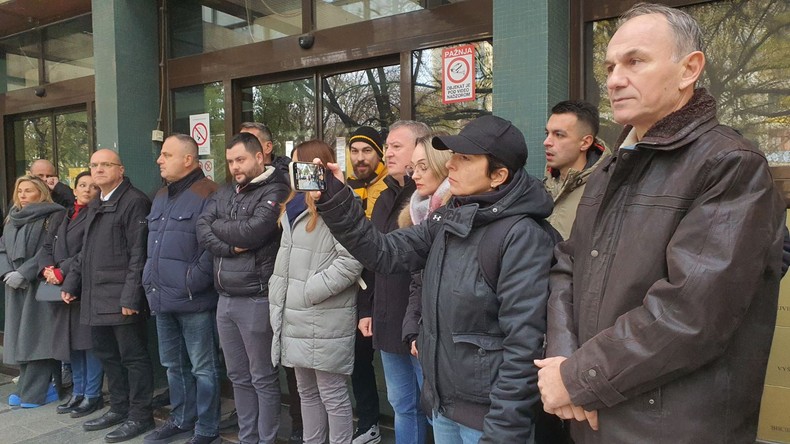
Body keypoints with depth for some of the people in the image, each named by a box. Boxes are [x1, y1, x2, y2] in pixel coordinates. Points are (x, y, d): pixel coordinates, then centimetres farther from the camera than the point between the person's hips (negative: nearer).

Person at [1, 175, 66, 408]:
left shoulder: (53, 216, -3)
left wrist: (23, 273, -17)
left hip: (41, 286, -7)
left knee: (39, 337, -6)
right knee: (21, 337, 8)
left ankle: (35, 392, -1)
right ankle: (27, 388, 16)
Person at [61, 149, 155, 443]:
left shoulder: (134, 201, -10)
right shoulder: (94, 206, 19)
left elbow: (139, 253, -16)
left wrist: (131, 296, -20)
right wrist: (72, 283, 18)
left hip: (121, 297, -9)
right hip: (96, 297, 9)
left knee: (133, 357, 0)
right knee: (106, 354, 16)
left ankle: (140, 415, 12)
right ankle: (119, 409, 30)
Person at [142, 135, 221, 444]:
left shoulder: (208, 194, -12)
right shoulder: (160, 197, 18)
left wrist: (192, 281, -19)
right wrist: (150, 280, 15)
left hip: (194, 300, -9)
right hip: (163, 299, 9)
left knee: (203, 369, 3)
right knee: (173, 365, 19)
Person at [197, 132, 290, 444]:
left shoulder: (275, 191, -7)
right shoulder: (225, 192, 14)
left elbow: (252, 231, -20)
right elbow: (201, 229, 3)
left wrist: (218, 226, -3)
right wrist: (230, 247, -13)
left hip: (256, 299, -7)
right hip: (225, 298, 7)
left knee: (263, 378, 4)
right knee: (238, 377, 16)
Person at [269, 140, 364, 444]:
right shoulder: (295, 207, 16)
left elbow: (351, 262, -22)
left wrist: (307, 292, -18)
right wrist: (279, 301, 15)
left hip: (325, 321, -9)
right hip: (296, 319, 9)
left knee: (332, 395, 4)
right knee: (306, 392, 20)